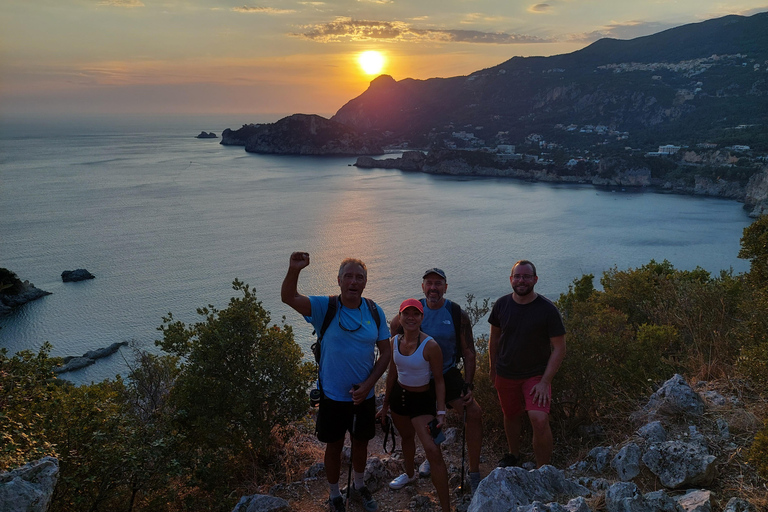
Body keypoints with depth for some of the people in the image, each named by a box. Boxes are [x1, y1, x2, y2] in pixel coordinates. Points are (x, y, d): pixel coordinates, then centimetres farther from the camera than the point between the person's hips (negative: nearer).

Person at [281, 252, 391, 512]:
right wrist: (294, 270, -49)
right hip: (333, 396, -2)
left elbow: (386, 352, -1)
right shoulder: (325, 307, -14)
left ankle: (359, 486, 48)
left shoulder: (374, 311, -6)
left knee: (361, 443, 21)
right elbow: (288, 297, -30)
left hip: (364, 395, 3)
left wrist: (368, 384, -12)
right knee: (334, 447, 14)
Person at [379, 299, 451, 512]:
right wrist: (386, 404, 16)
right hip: (399, 395, 6)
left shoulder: (430, 346, -20)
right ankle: (410, 474, 56)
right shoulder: (395, 341, -3)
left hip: (422, 400, -6)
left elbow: (439, 380, -13)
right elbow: (392, 374, 9)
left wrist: (441, 412, -17)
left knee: (433, 450, -15)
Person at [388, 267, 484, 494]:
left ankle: (474, 476, -7)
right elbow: (394, 328, 14)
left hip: (447, 374, -1)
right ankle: (409, 472, 31)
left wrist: (468, 385, -10)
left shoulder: (458, 315, -10)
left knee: (474, 413, -20)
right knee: (405, 427, 3)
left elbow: (468, 352, -4)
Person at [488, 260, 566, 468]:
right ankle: (513, 455, 44)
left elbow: (559, 348, -11)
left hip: (536, 375, -3)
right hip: (505, 375, 4)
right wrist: (493, 369, 14)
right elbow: (494, 338, 10)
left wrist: (544, 382, -16)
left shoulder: (547, 309, -15)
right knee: (511, 416, 18)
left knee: (539, 420, -19)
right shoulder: (502, 305, -5)